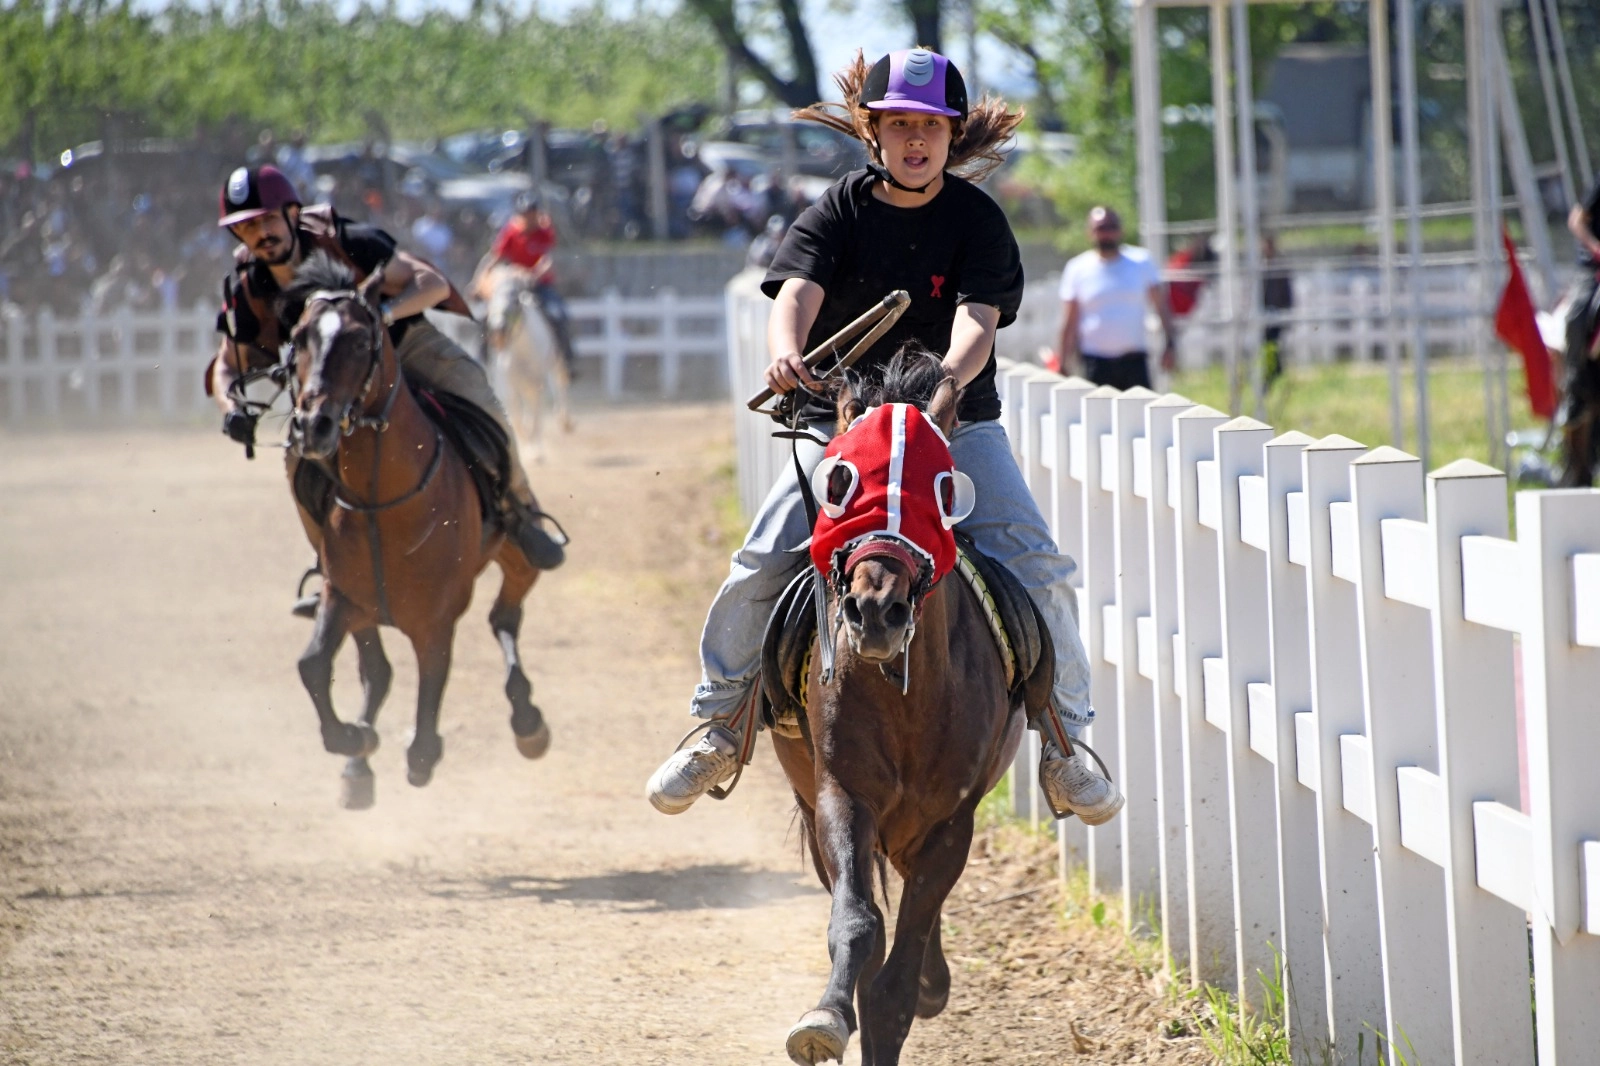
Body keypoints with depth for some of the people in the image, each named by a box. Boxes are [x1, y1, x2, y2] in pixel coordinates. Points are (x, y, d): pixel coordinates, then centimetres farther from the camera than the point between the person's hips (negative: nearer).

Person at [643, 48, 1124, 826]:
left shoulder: (976, 219, -3)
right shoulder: (838, 213, -2)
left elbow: (977, 318, -18)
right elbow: (796, 293, -19)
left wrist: (951, 375, -41)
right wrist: (787, 353, -42)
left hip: (958, 420, 0)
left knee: (1037, 567, -16)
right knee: (760, 564, -14)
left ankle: (1063, 739, -3)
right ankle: (719, 725, 5)